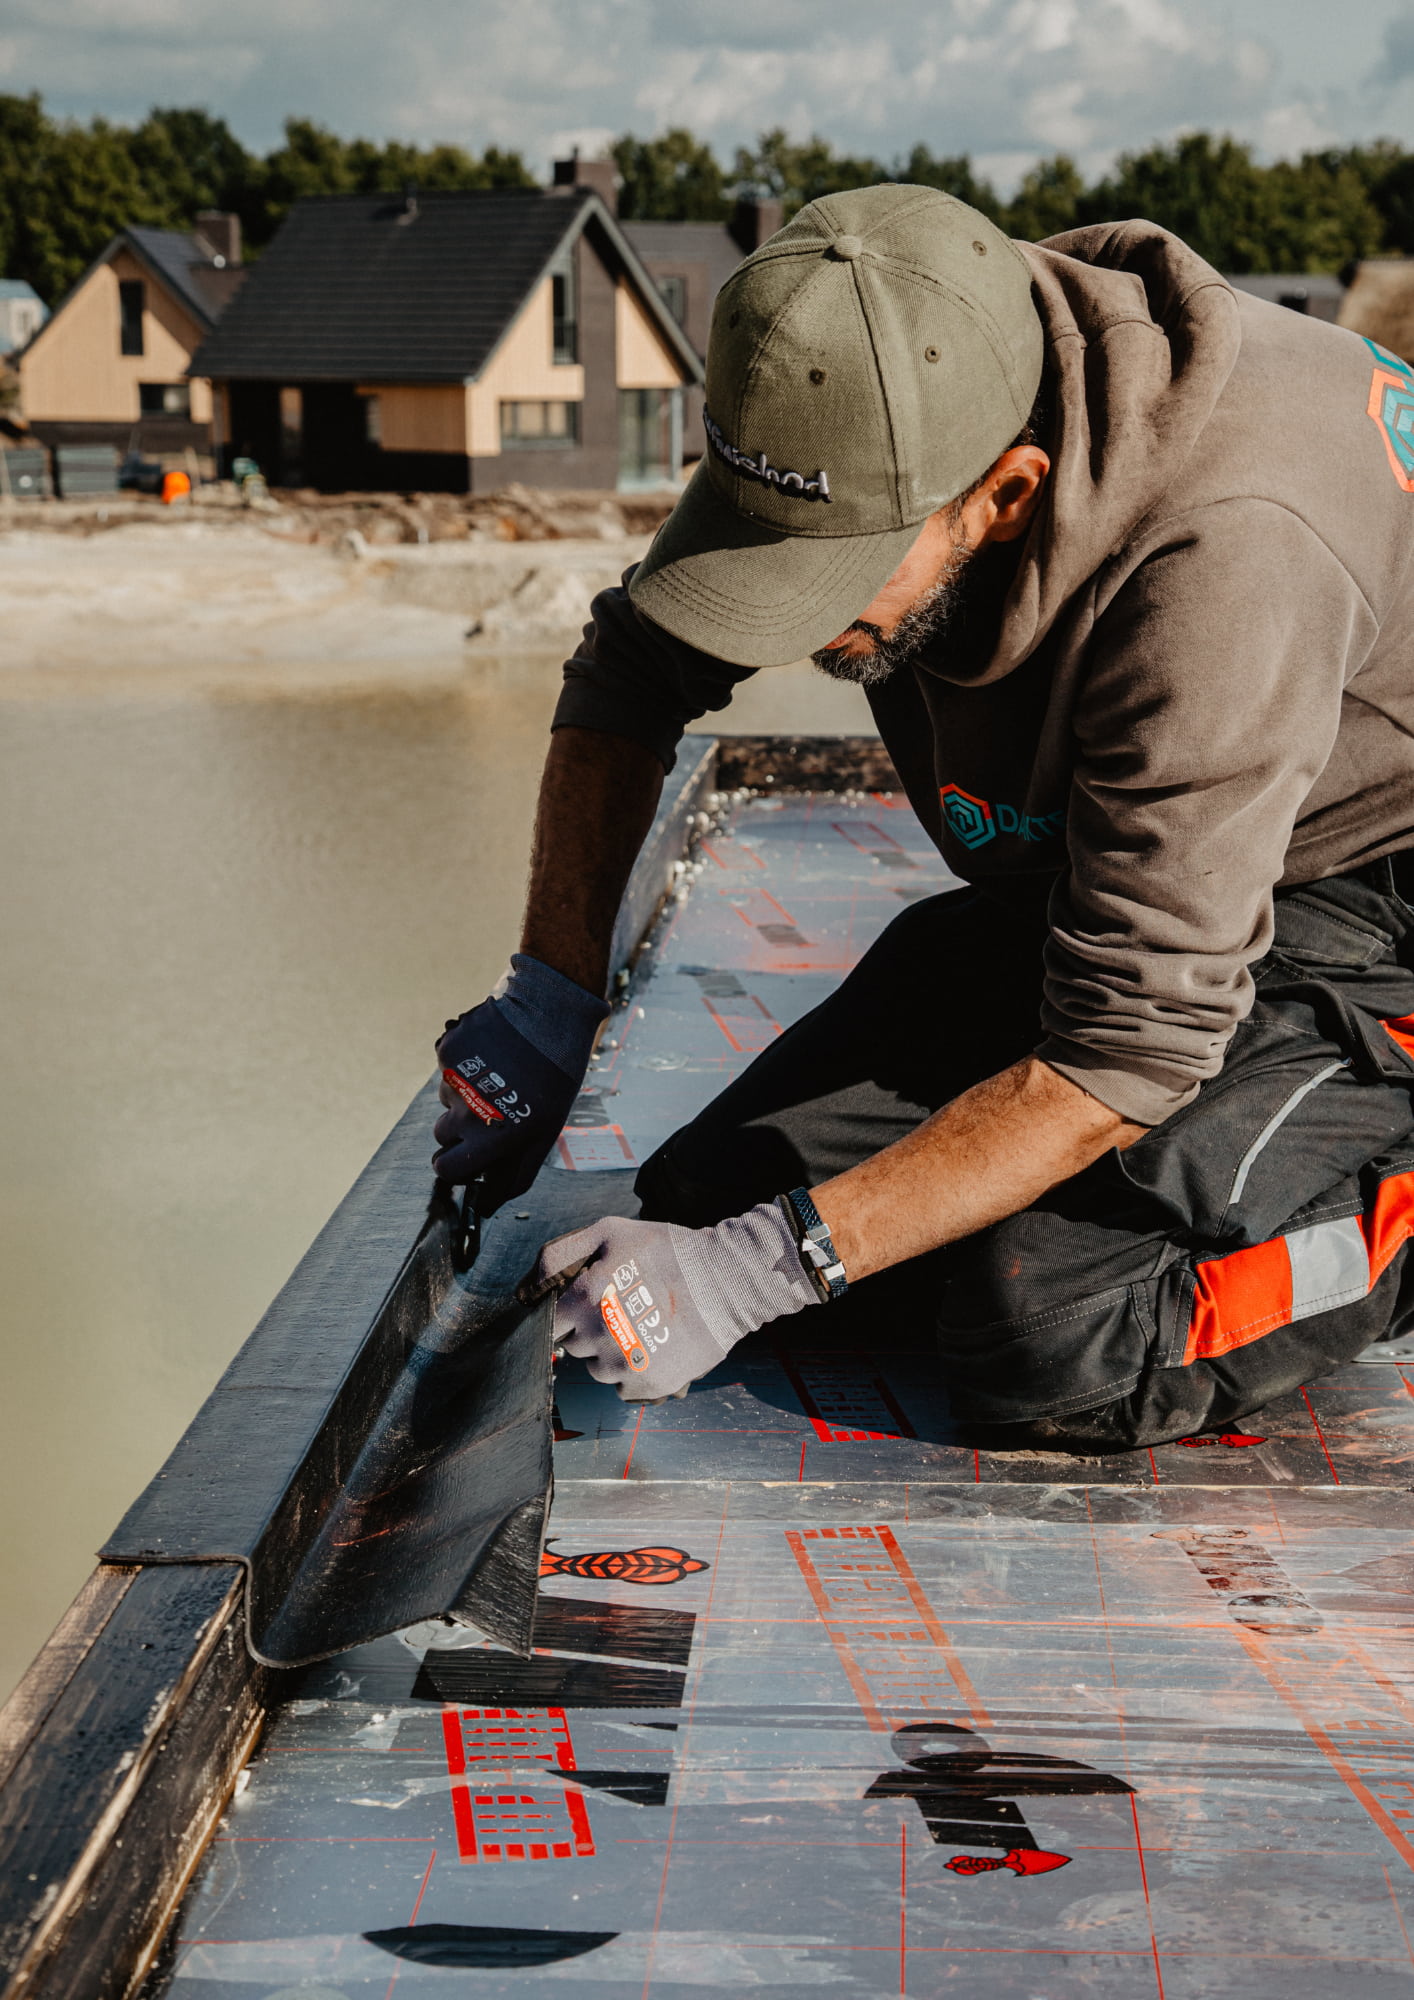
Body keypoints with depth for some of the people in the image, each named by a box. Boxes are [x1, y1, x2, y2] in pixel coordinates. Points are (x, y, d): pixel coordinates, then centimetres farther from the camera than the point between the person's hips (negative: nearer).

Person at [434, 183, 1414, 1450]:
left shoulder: (1224, 557, -36)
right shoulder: (864, 418, -16)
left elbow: (1133, 1044, -33)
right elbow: (635, 671, 0)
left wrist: (759, 1272, -33)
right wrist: (551, 993, -9)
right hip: (1085, 872, 7)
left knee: (1058, 1343, -28)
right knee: (705, 1204, -1)